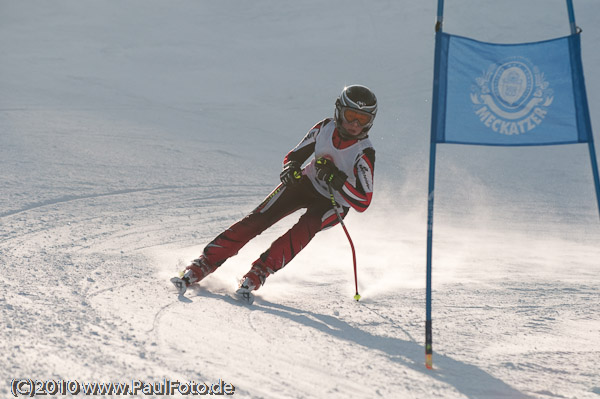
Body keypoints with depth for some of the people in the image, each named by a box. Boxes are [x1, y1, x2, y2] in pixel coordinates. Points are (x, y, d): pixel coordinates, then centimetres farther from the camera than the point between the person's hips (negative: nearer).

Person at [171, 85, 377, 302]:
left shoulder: (364, 153, -23)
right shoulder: (325, 128, -12)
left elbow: (363, 203, -24)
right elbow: (294, 156, 0)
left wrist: (337, 179, -36)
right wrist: (291, 168, -23)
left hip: (334, 204, -3)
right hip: (307, 182, 3)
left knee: (302, 231, -34)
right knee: (257, 219, -15)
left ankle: (255, 277, -31)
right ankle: (199, 267, -15)